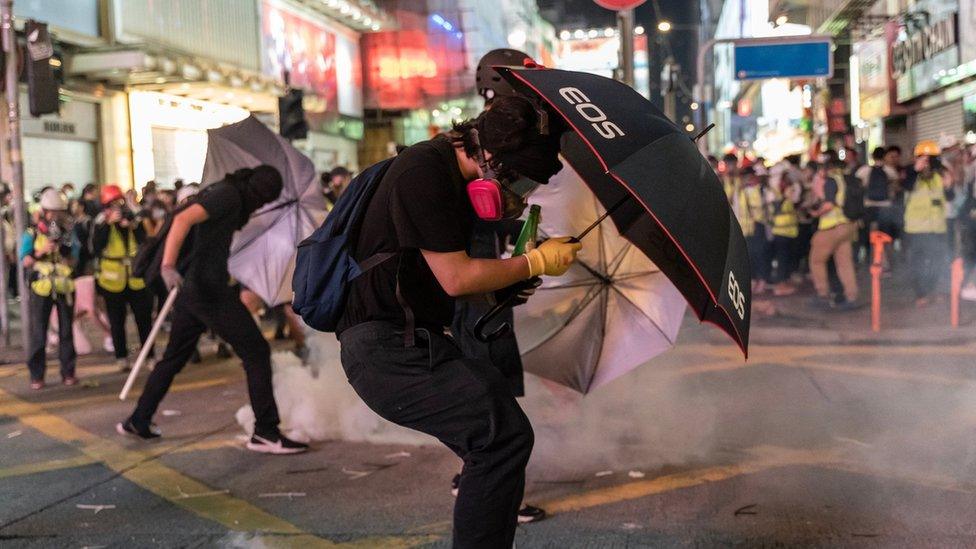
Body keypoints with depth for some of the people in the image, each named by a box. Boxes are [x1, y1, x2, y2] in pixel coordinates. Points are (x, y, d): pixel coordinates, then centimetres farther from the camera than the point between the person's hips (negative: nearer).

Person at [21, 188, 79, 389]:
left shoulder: (68, 233, 7)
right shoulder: (32, 234, 2)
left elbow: (73, 261, 2)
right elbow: (25, 260, -2)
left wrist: (61, 247, -14)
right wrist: (42, 251, -16)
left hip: (64, 287, 2)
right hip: (41, 288, -2)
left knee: (66, 331, 6)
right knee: (38, 333, -1)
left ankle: (68, 372, 13)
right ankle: (36, 376, 4)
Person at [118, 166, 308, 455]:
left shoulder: (220, 191, 15)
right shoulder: (228, 194, -13)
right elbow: (183, 219, -28)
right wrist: (168, 266, -38)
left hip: (191, 288, 10)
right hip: (210, 290, -10)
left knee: (174, 356, 21)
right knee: (256, 352, -5)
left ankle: (138, 421, 29)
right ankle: (265, 433, -4)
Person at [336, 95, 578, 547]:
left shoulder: (452, 174, 16)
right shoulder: (424, 171, -16)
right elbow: (456, 278, -17)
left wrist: (512, 281, 10)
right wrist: (536, 262, -6)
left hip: (414, 342, 10)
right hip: (387, 350, -10)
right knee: (505, 433, -21)